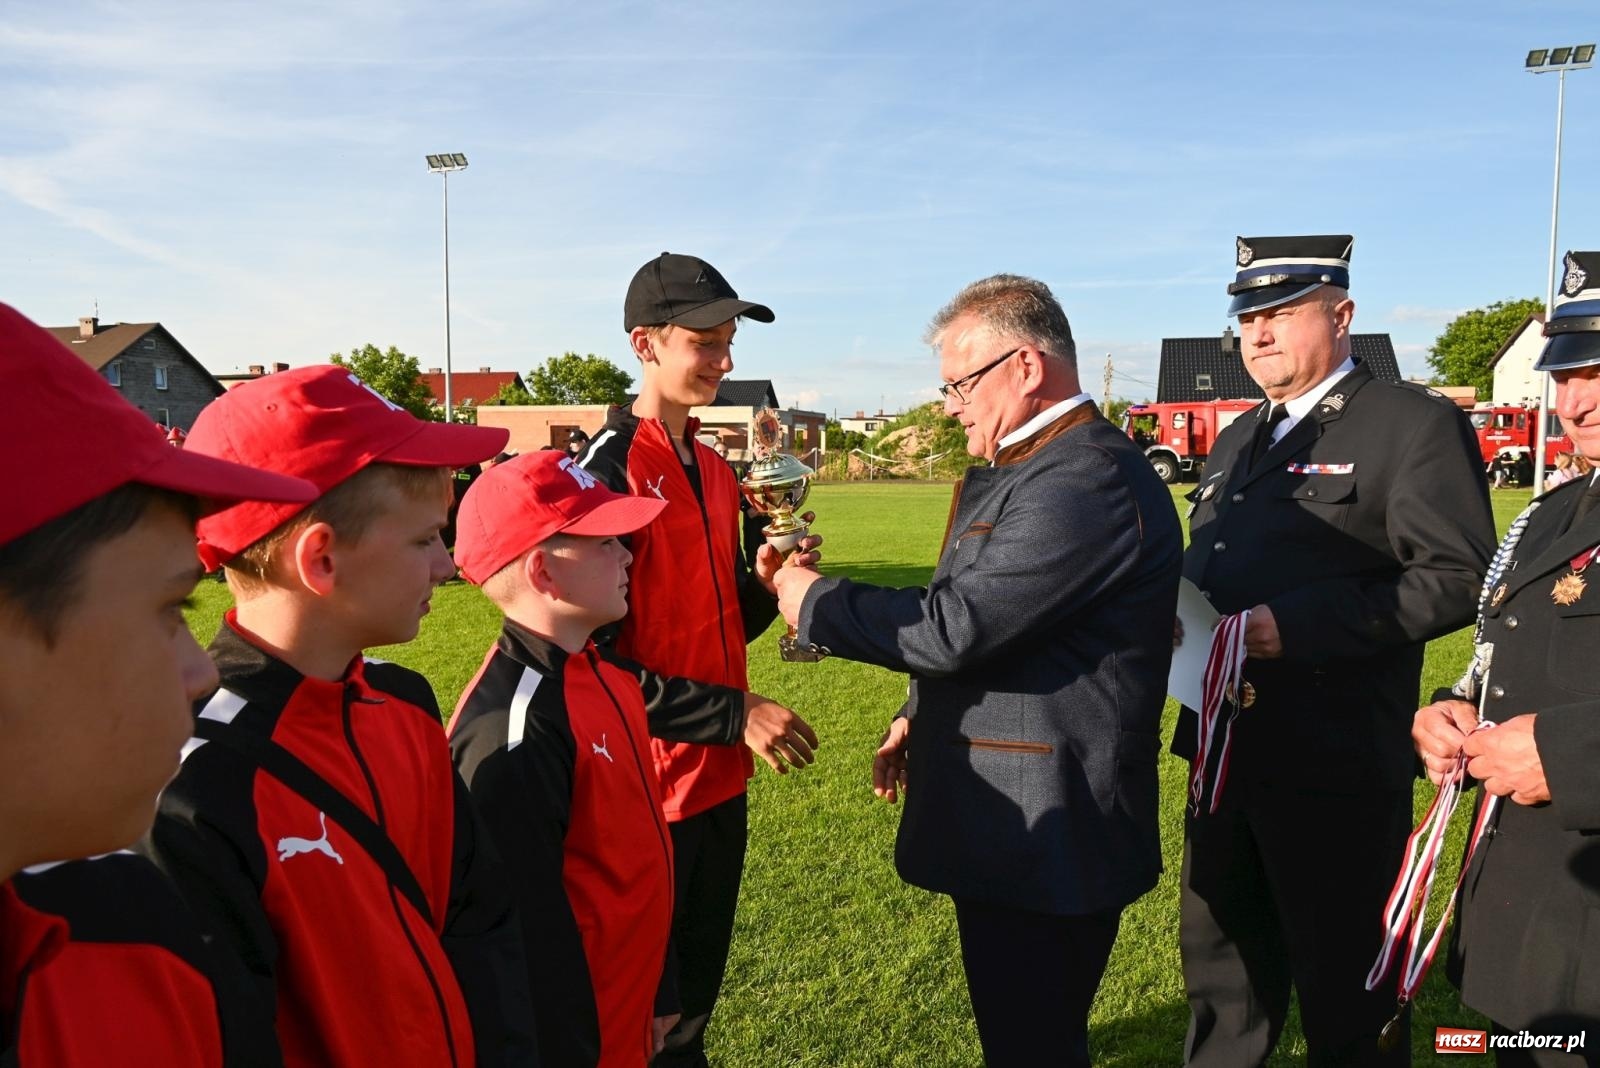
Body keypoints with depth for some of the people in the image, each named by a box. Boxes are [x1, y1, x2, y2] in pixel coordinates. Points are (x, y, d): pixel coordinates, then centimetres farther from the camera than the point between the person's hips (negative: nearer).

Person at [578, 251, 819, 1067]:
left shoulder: (716, 471, 8)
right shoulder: (604, 472, -17)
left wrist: (765, 583, -7)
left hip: (720, 779, 7)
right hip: (646, 785, -7)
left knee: (697, 991, 23)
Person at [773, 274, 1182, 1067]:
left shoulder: (1087, 477, -24)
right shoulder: (1019, 468, 11)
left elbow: (956, 625, -26)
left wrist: (815, 602, -12)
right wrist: (920, 716, 14)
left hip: (1044, 832, -10)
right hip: (1017, 821, 10)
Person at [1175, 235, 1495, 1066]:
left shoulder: (1415, 423, -8)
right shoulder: (1236, 440, 16)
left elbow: (1458, 578, -17)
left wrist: (1298, 625, -24)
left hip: (1335, 762, -7)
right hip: (1227, 749, 8)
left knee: (1344, 989, 10)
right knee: (1219, 966, 22)